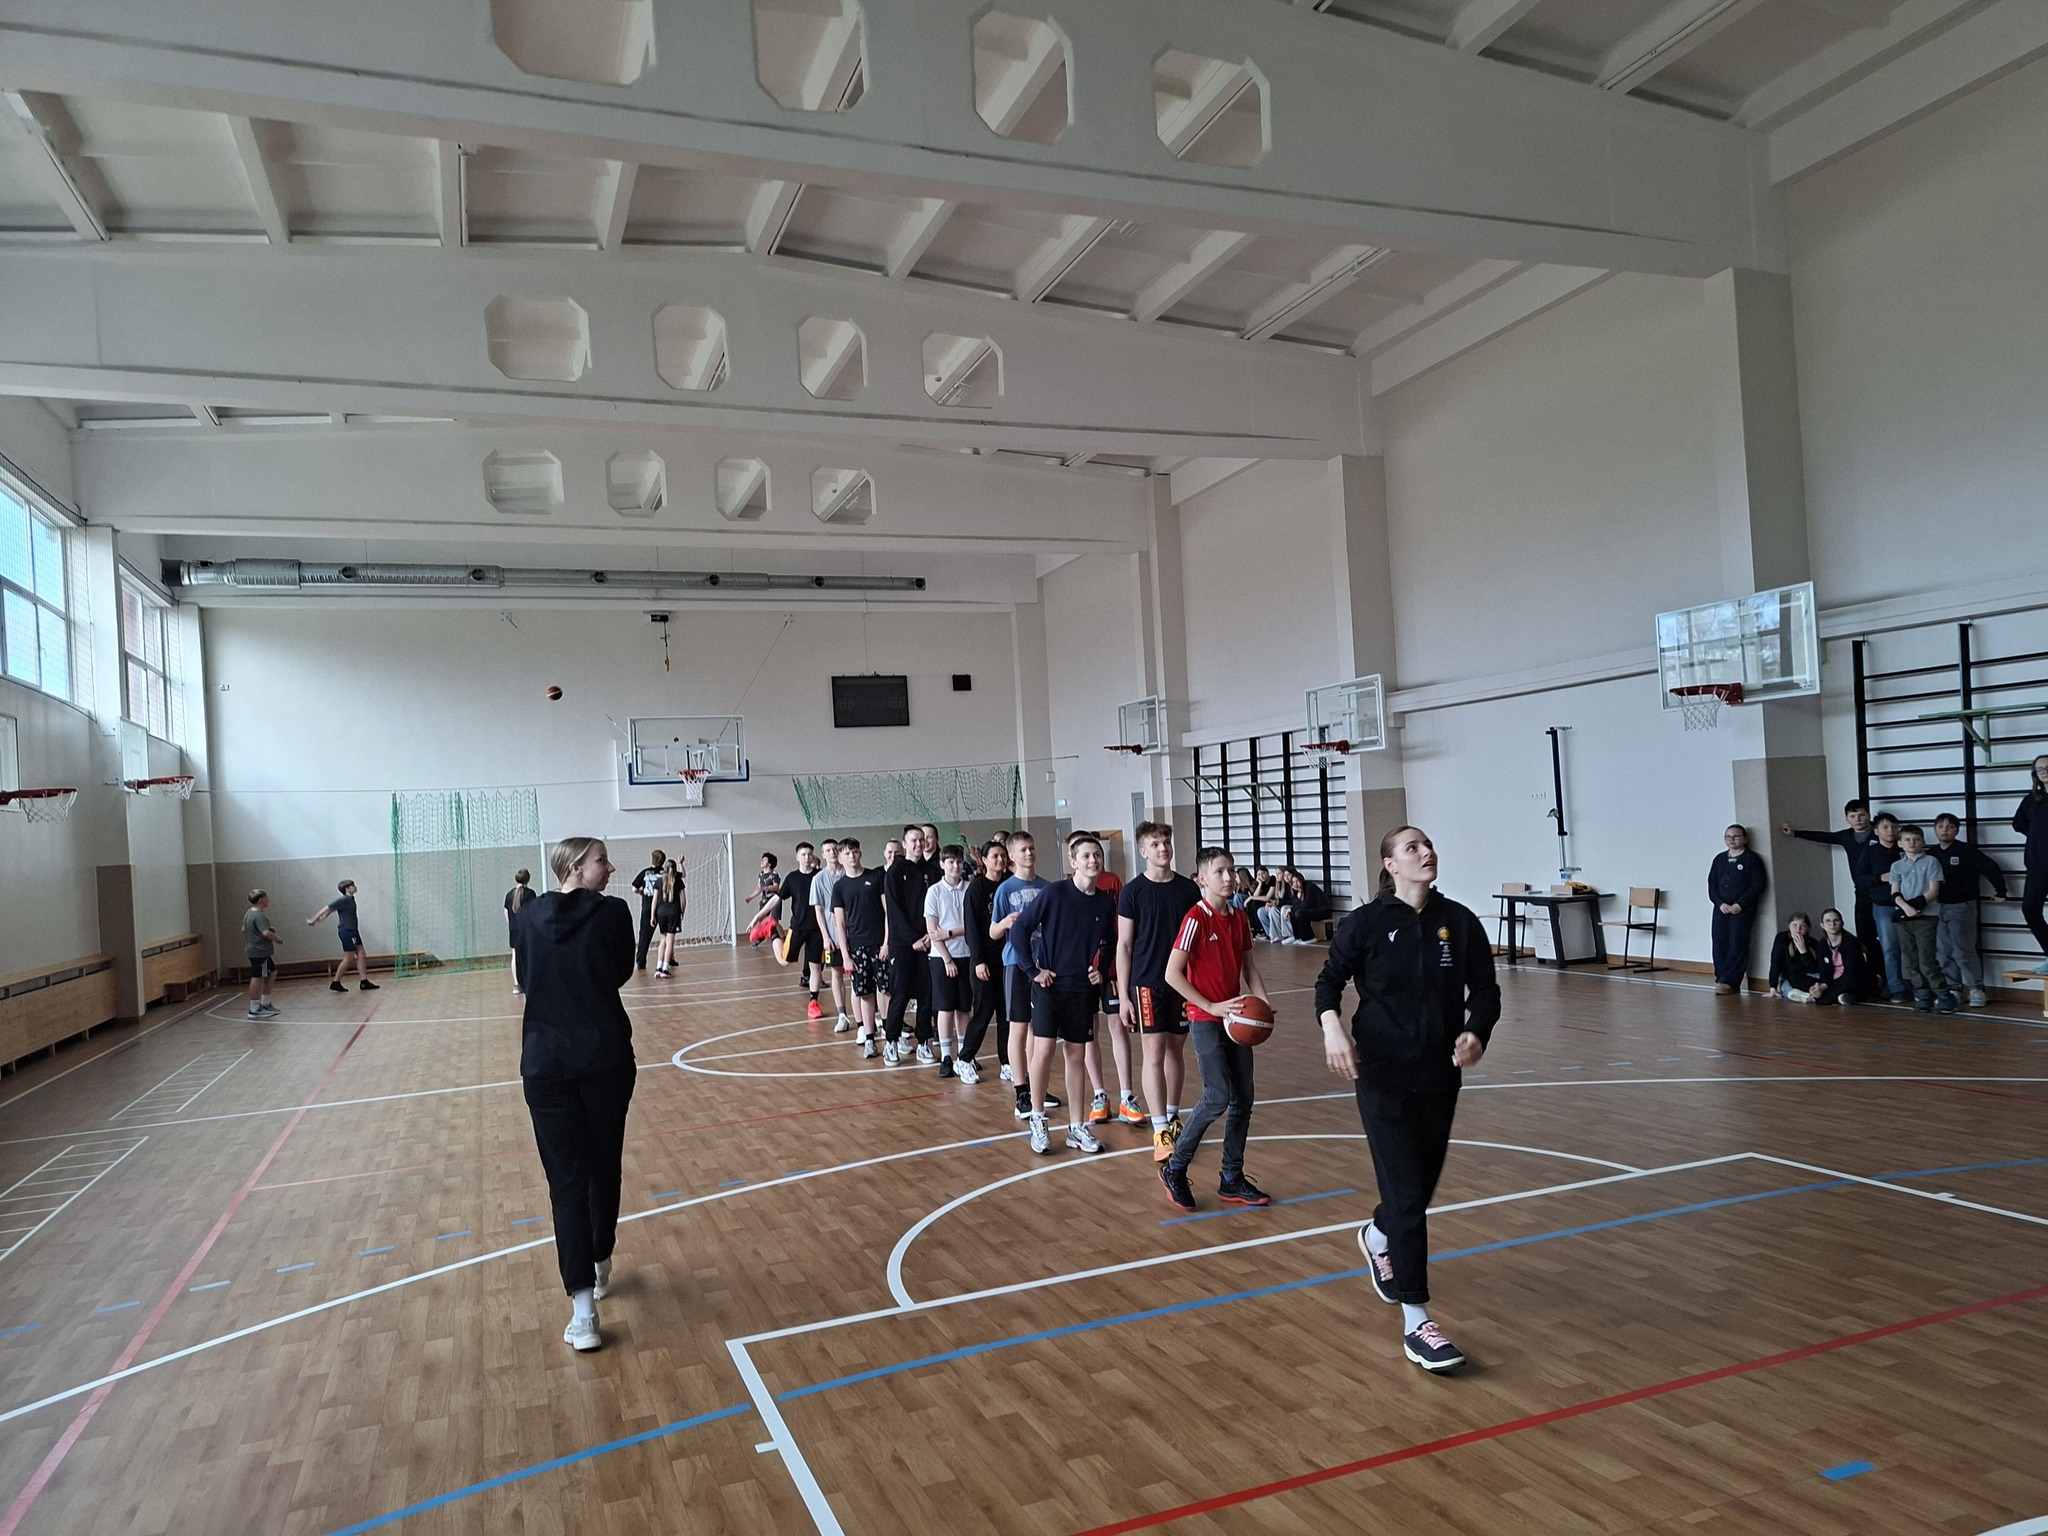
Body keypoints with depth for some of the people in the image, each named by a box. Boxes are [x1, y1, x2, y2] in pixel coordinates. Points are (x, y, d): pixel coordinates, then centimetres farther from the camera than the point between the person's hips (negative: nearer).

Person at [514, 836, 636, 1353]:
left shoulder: (530, 918, 3)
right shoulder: (612, 912, -7)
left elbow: (526, 980, 14)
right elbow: (621, 974, 6)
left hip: (545, 1063, 2)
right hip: (605, 1058, -1)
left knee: (567, 1179, 2)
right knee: (605, 1166, 17)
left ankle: (583, 1310, -4)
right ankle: (601, 1265, 35)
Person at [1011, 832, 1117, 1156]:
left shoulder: (1105, 904, 3)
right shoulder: (1054, 893, -10)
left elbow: (1107, 944, 18)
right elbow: (1020, 929, -8)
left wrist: (1100, 968, 2)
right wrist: (1034, 969, -9)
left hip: (1083, 988, 4)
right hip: (1049, 985, -4)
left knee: (1076, 1055, 8)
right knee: (1043, 1050, -8)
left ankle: (1076, 1127, 17)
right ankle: (1037, 1121, 9)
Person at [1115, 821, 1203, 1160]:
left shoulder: (1189, 889, 3)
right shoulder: (1133, 891, -5)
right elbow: (1124, 945, -4)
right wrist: (1123, 996, -7)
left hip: (1183, 982, 3)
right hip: (1147, 983, -3)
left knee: (1176, 1049, 11)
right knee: (1154, 1053, -6)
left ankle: (1171, 1117, 26)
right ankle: (1160, 1132, -5)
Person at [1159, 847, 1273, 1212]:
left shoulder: (1240, 918, 7)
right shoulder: (1196, 919, -13)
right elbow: (1172, 974, -17)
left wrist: (1264, 1000, -2)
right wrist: (1213, 1007, -18)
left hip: (1236, 1018, 7)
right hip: (1205, 1019, -7)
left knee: (1243, 1099, 7)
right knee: (1219, 1096, -13)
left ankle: (1231, 1180, 19)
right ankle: (1174, 1169, 5)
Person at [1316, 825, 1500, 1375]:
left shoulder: (1459, 921, 0)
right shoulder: (1366, 923, -7)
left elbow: (1484, 990, 3)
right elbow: (1330, 979, 0)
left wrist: (1476, 1033, -17)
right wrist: (1332, 1025, -19)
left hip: (1440, 1074, 4)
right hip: (1384, 1075, -4)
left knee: (1422, 1184, 17)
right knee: (1406, 1192, -7)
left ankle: (1377, 1237, 50)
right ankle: (1415, 1321, 1)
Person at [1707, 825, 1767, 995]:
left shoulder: (1751, 858, -1)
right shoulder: (1719, 859, 13)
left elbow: (1758, 884, -8)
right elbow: (1711, 884, 11)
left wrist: (1740, 904, -14)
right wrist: (1720, 903, -5)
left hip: (1743, 909, -5)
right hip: (1721, 908, 5)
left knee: (1737, 945, -8)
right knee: (1719, 945, 0)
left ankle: (1728, 982, -9)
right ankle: (1722, 980, 4)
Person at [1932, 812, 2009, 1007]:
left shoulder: (1966, 851, -9)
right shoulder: (1931, 854, 6)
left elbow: (1991, 868, -10)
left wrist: (2000, 892, -6)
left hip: (1961, 907, -5)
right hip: (1937, 908, 5)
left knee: (1964, 951, -5)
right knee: (1943, 953, 7)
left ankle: (1976, 990, 6)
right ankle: (1954, 989, 16)